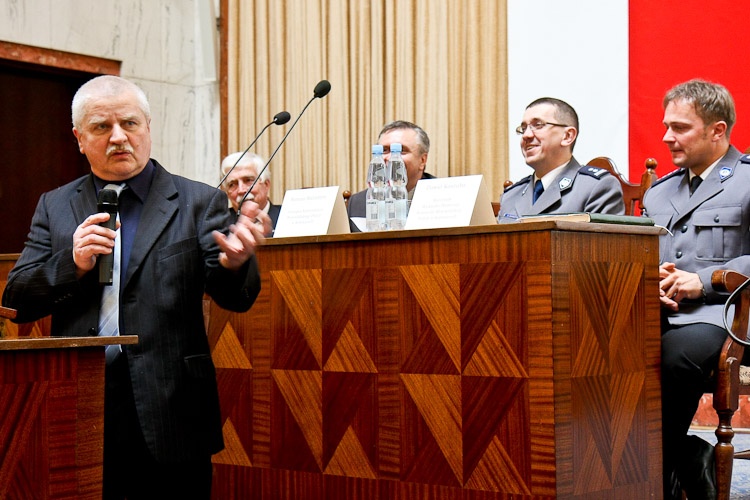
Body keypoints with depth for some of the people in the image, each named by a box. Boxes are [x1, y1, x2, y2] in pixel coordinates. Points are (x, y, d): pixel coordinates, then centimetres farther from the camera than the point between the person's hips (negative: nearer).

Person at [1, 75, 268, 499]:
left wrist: (234, 263, -31)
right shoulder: (55, 207, 11)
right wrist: (72, 263, -11)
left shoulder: (199, 202, 3)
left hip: (170, 421, -2)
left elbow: (236, 297, -7)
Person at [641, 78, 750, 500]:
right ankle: (690, 459, -15)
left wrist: (704, 280, -13)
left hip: (713, 313, -5)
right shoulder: (659, 192, 29)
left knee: (674, 357, -39)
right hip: (653, 313, 6)